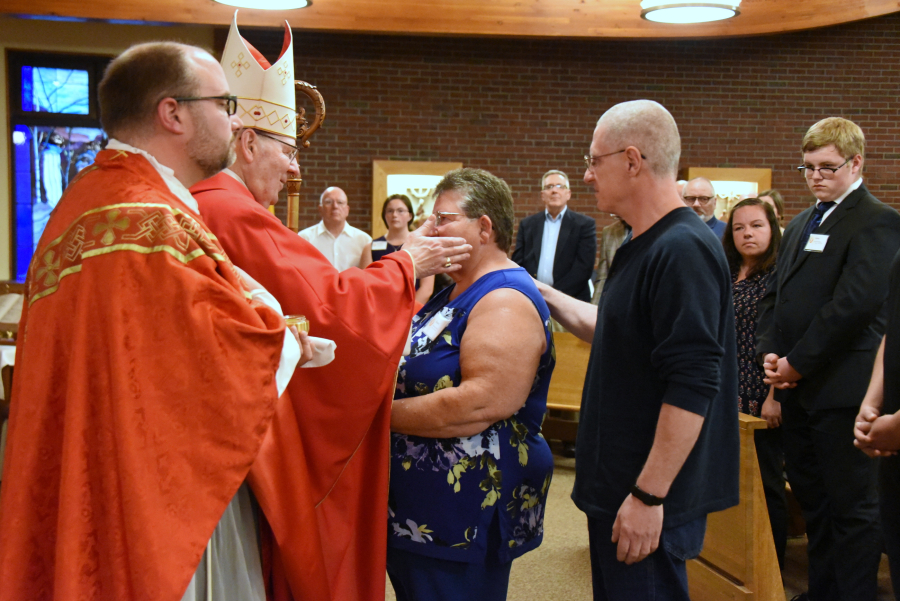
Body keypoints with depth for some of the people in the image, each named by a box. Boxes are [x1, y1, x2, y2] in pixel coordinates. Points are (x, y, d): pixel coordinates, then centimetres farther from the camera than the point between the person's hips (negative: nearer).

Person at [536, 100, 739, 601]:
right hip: (617, 488, 10)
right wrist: (547, 296, 19)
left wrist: (649, 496, -23)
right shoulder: (647, 247, 11)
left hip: (650, 502, -10)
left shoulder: (683, 250, -21)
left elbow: (693, 387, -25)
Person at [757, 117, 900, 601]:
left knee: (851, 505, 2)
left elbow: (856, 304, -19)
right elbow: (775, 293, 16)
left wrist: (798, 363, -15)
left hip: (841, 388, -8)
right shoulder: (800, 224, 17)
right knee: (810, 496, 17)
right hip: (797, 385, 8)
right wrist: (769, 352, 0)